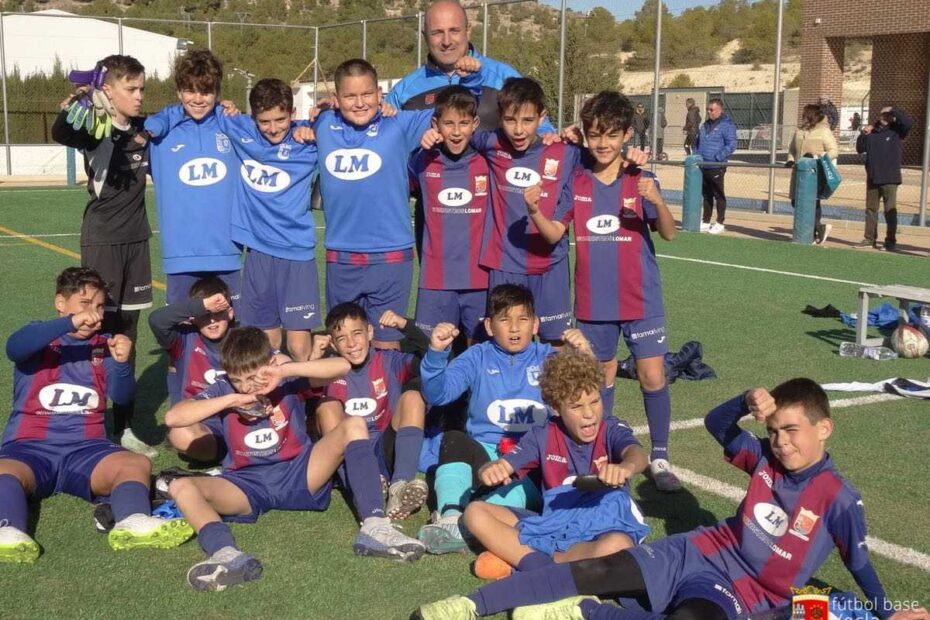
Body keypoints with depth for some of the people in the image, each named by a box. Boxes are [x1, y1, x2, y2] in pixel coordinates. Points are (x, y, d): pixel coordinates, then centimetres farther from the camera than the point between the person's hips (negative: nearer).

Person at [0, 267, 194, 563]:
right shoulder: (40, 338, 10)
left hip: (85, 448, 2)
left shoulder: (105, 345, 16)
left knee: (138, 463, -26)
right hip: (29, 446, -2)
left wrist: (122, 363, -22)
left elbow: (121, 396, 0)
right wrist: (70, 324, -27)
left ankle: (134, 523, -55)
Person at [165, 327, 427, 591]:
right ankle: (228, 554, -54)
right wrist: (232, 399, -21)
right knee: (180, 487, -25)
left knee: (354, 425, -20)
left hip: (298, 474, -1)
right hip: (248, 486, 1)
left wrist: (286, 370, -25)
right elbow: (172, 418, -14)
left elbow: (342, 366, -17)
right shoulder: (224, 390, 0)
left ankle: (374, 527, -35)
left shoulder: (287, 382, -4)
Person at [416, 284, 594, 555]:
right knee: (453, 439, -30)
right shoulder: (477, 358, 12)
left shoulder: (548, 358, 12)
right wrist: (436, 353, -21)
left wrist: (584, 356, -23)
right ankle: (450, 518, -49)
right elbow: (437, 394, -2)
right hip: (485, 451, 1)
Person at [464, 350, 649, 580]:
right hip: (553, 524, 4)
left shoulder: (612, 430, -6)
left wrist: (626, 467, -53)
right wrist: (490, 470, -29)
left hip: (604, 528, -3)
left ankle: (517, 556, -27)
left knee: (617, 546, -41)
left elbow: (637, 454, -27)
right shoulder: (543, 436, 4)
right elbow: (502, 466, -2)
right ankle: (541, 567, -26)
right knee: (475, 512, -10)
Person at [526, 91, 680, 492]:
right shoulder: (577, 182, 2)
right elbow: (554, 233, 0)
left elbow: (669, 233, -12)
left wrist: (657, 201, -31)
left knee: (652, 375, -5)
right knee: (603, 374, 14)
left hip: (640, 298, -2)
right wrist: (534, 211, -19)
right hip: (594, 300, 2)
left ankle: (660, 457, 7)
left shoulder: (641, 181, -5)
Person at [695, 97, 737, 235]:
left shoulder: (726, 125, -7)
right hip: (703, 166, 7)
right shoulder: (705, 125, 16)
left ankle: (720, 223, 5)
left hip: (716, 167, -7)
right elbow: (697, 142, 26)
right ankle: (705, 222, 18)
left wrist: (718, 157, -19)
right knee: (706, 195, 12)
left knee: (718, 194, -1)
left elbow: (731, 145, -14)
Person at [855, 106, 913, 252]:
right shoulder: (872, 132, 11)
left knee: (890, 210, -5)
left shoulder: (897, 131, 0)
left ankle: (891, 241, -2)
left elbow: (909, 122, -18)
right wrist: (863, 134, -3)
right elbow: (860, 148, 12)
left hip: (890, 179, -5)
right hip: (872, 178, 5)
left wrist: (893, 110, -14)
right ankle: (870, 238, 18)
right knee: (871, 209, 10)